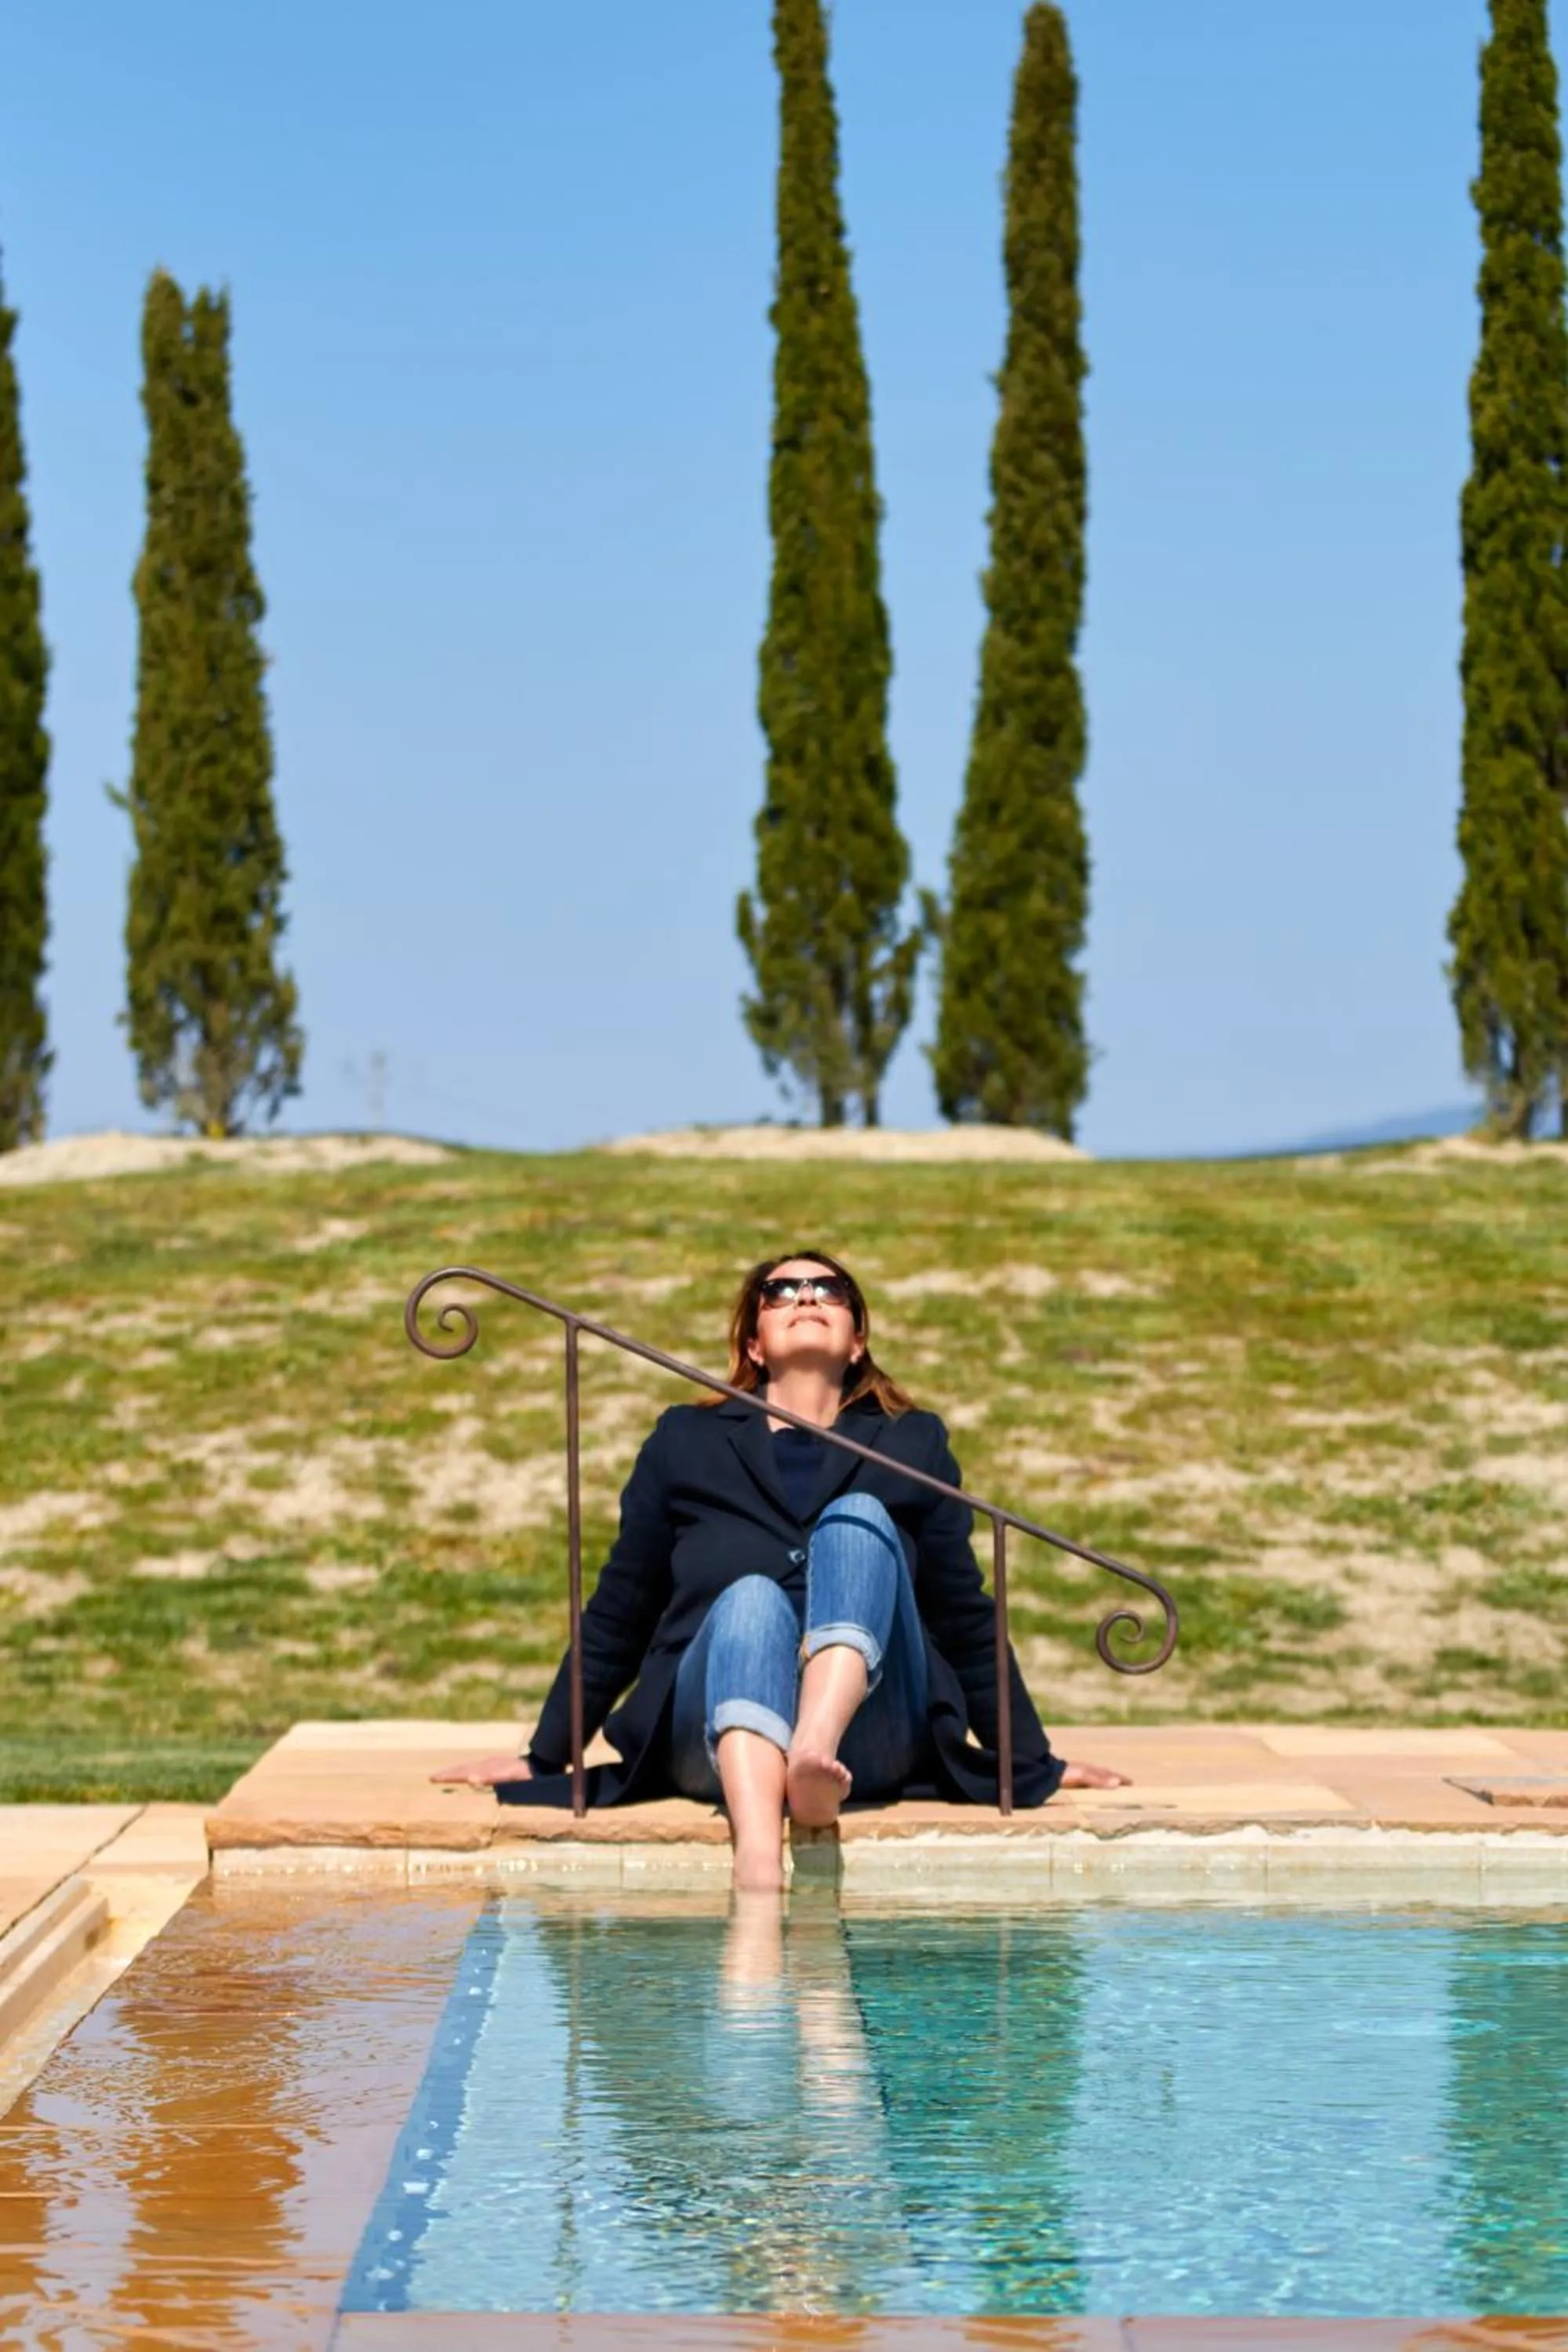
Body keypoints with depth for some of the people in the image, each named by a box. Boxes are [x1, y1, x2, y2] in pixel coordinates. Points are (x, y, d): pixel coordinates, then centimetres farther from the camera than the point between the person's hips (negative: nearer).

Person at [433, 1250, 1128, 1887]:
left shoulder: (912, 1445, 21)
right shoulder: (685, 1442, 20)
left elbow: (967, 1619, 21)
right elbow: (616, 1617, 20)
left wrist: (1035, 1763, 18)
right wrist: (544, 1756, 16)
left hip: (870, 1735, 0)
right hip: (714, 1742, 0)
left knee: (858, 1518, -22)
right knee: (750, 1600, -33)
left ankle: (817, 1749, -52)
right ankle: (756, 1862, -63)